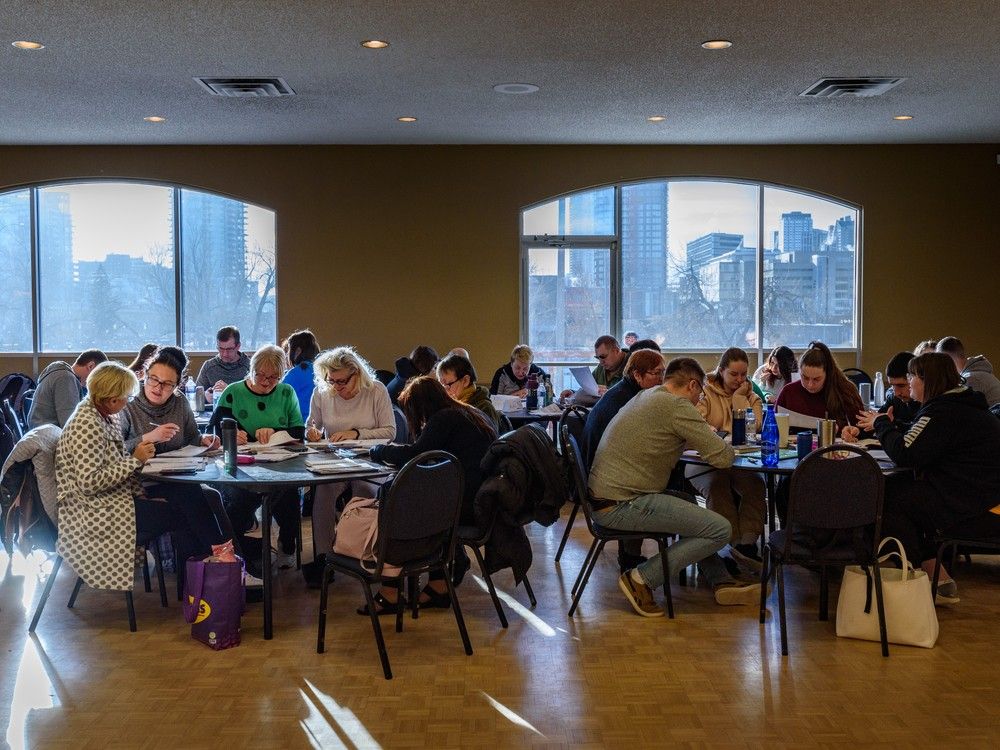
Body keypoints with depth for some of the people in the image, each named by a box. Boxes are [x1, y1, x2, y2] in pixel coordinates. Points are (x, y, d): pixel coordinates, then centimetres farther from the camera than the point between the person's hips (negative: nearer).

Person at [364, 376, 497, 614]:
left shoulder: (445, 419, -8)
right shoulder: (472, 414, 19)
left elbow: (414, 454, -15)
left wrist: (378, 450, 2)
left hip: (470, 505, -9)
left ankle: (391, 593, 11)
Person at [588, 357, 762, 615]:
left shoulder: (645, 396, 16)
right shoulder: (677, 406, -12)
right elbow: (723, 457, -12)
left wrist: (706, 439, 20)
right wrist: (728, 449, 11)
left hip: (605, 495, 10)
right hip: (622, 505, -10)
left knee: (691, 501, 28)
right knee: (721, 530, -8)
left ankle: (721, 582, 22)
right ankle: (642, 579, -4)